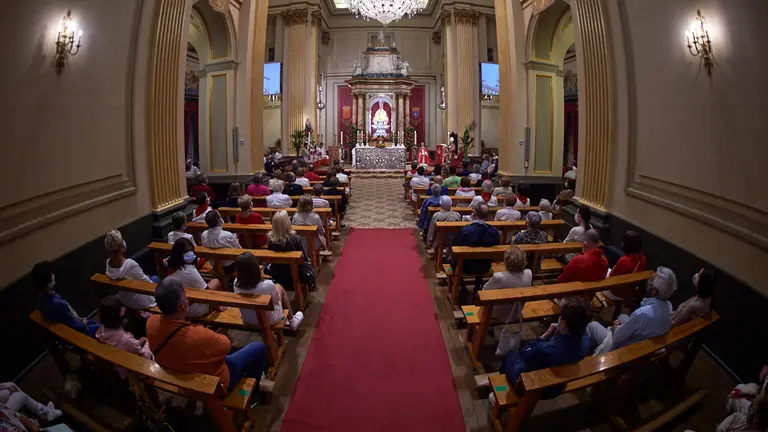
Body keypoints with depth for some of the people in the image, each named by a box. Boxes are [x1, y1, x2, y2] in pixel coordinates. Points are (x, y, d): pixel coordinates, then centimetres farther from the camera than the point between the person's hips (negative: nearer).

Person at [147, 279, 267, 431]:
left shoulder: (151, 323, -24)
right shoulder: (198, 336, -43)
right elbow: (226, 345, -19)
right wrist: (214, 336, -1)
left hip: (179, 376, 6)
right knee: (259, 347, 10)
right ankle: (252, 394, 33)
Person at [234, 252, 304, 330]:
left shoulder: (236, 284, -23)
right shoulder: (267, 285, -35)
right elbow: (276, 300, -13)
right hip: (269, 320, -4)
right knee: (279, 286, 21)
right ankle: (292, 321, 40)